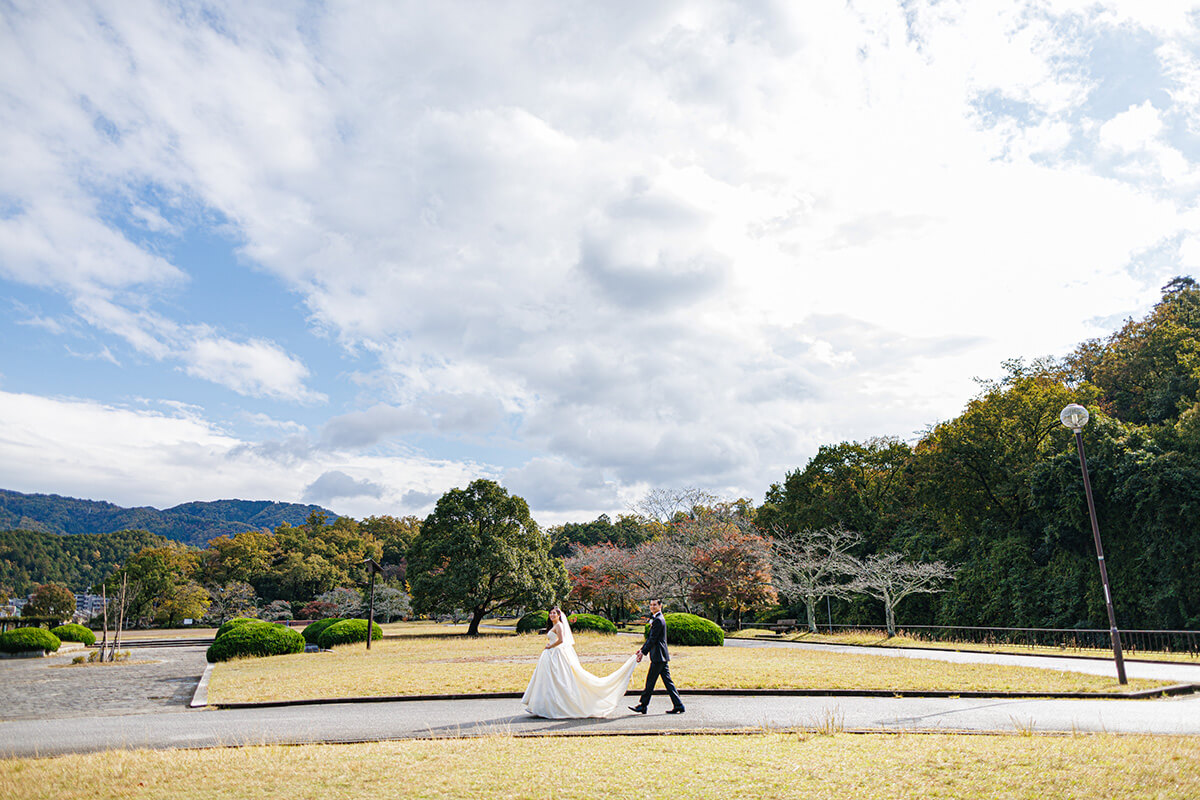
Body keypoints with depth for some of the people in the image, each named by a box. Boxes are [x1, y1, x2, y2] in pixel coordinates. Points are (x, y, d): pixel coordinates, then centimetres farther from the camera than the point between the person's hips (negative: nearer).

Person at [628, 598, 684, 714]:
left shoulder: (658, 620, -15)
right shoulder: (656, 619, 17)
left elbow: (653, 639, -18)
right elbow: (651, 638, 22)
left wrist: (643, 653, -15)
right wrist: (641, 649, 18)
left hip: (658, 656, -10)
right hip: (662, 656, 10)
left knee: (650, 681, -1)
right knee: (667, 681, 9)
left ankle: (643, 706, 6)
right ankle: (678, 705, 10)